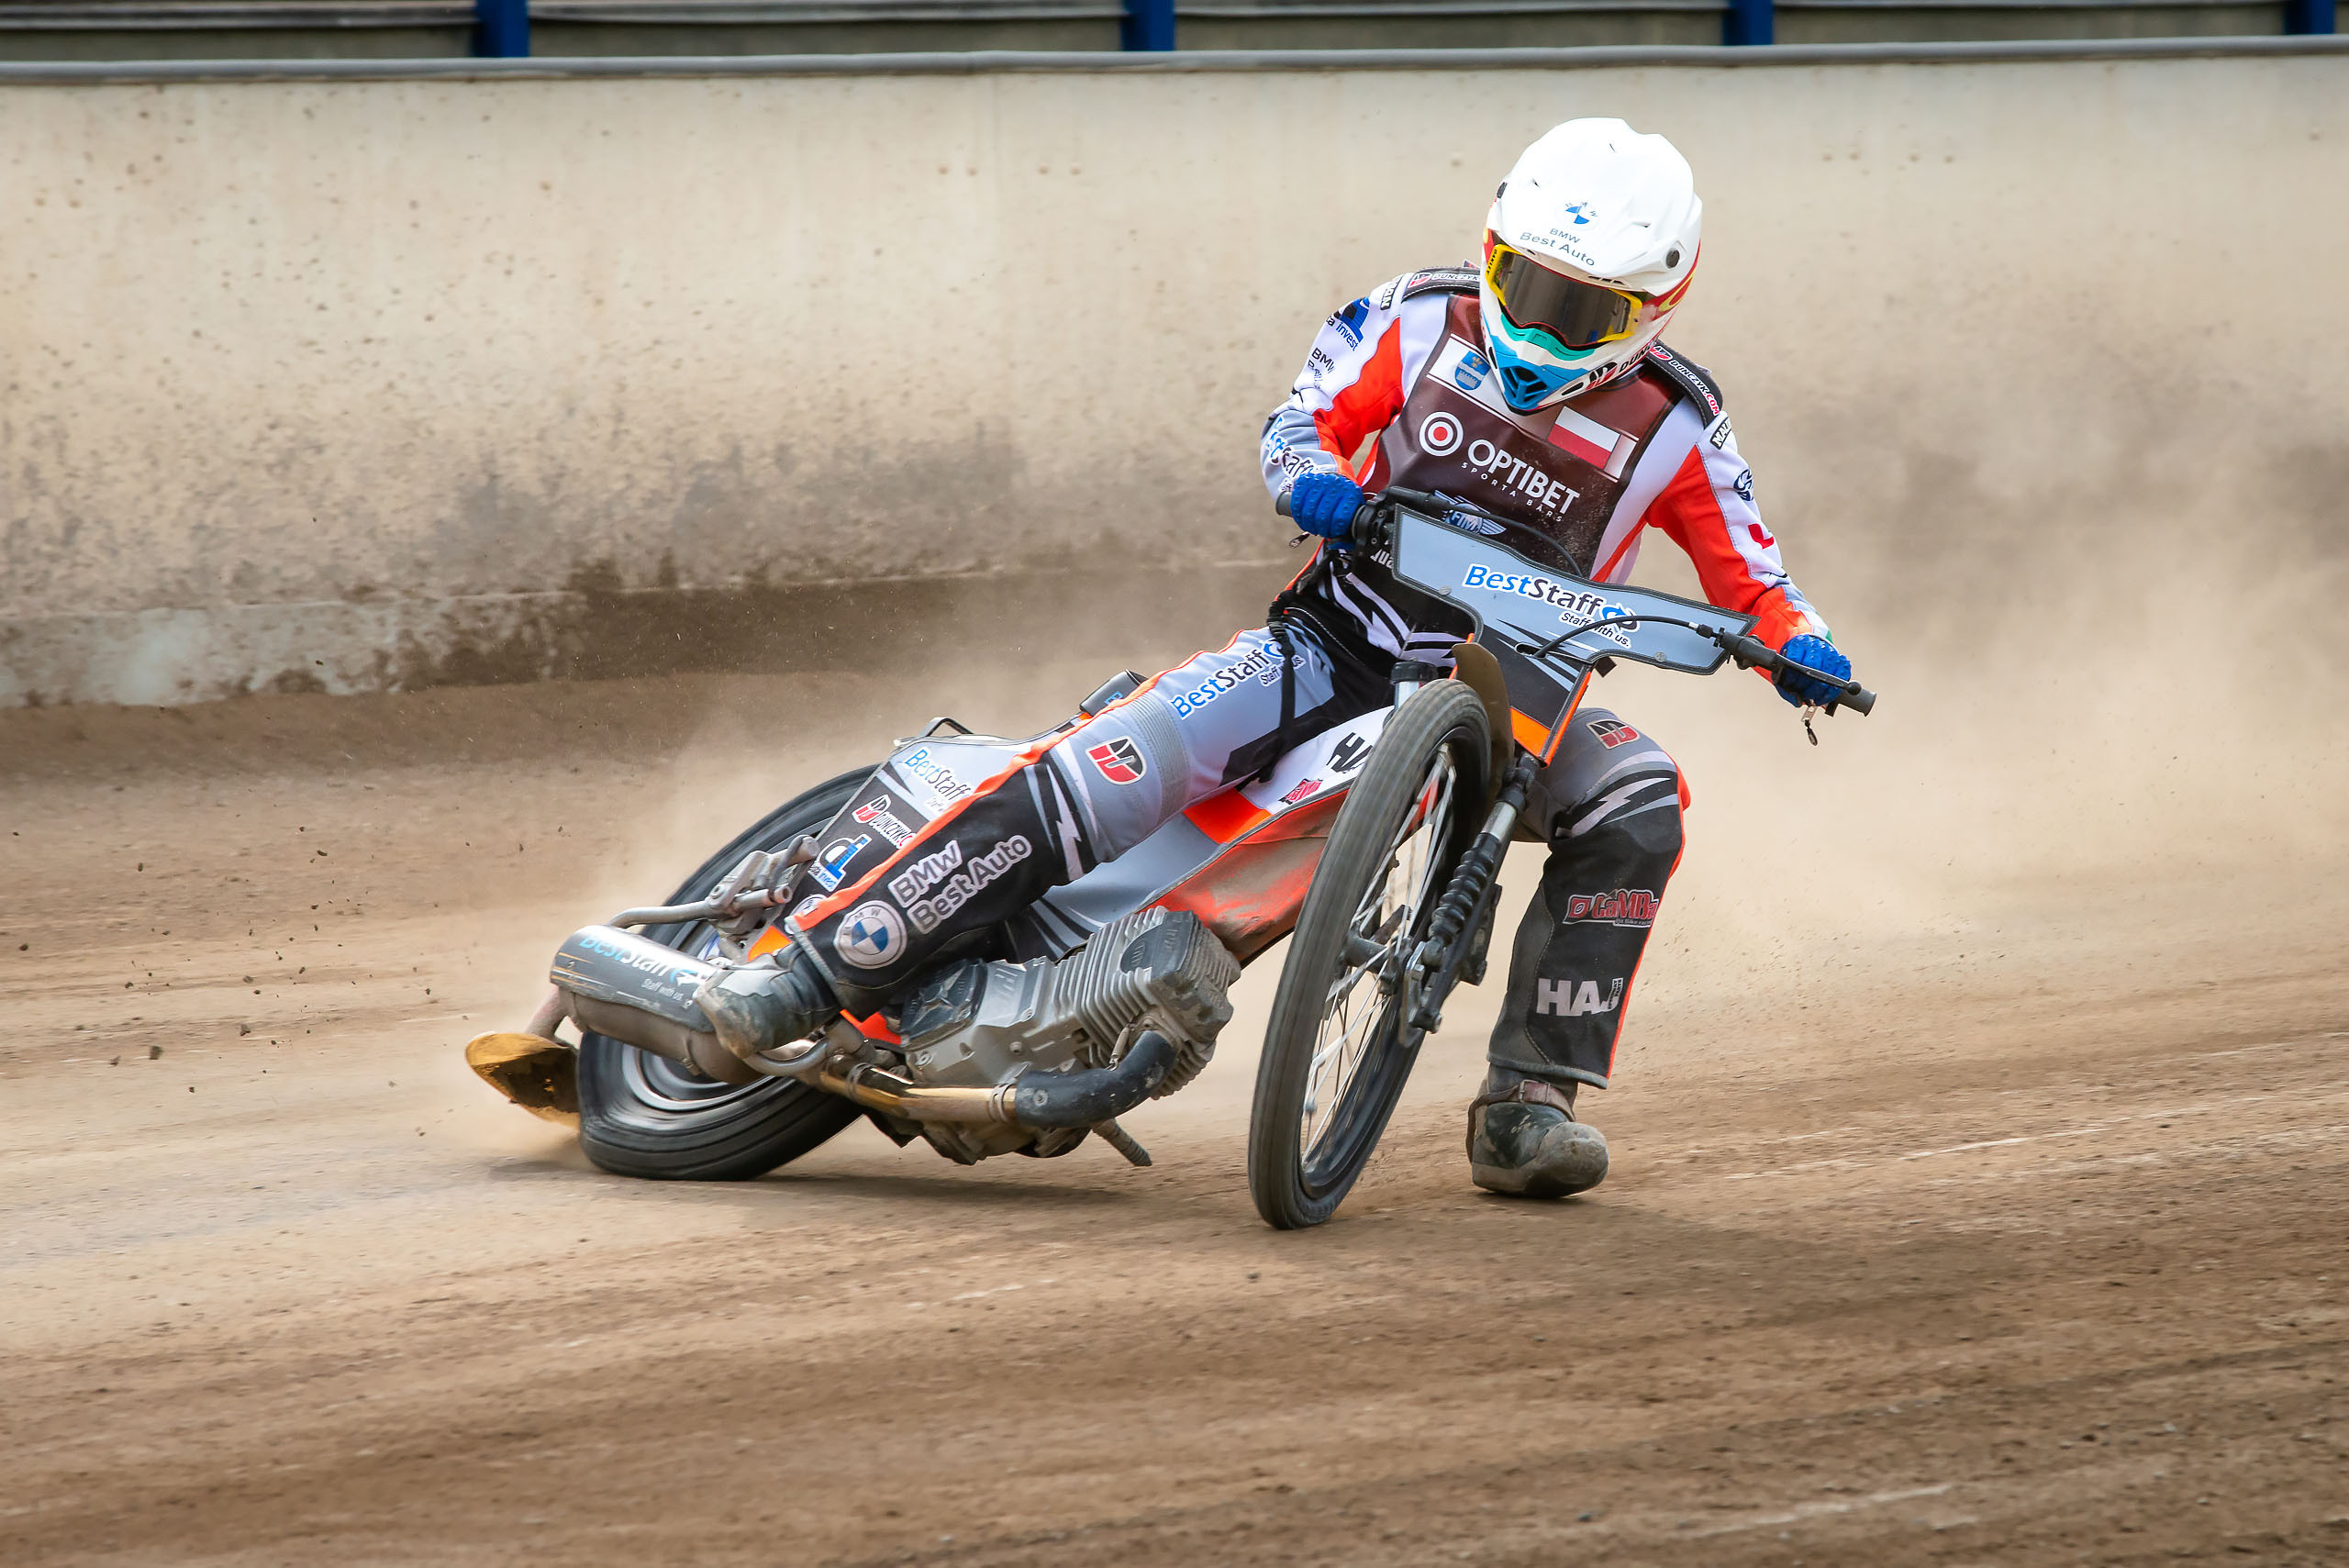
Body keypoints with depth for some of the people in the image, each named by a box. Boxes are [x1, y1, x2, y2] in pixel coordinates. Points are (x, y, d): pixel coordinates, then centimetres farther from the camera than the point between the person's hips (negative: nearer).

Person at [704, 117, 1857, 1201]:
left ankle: (1526, 1104, -22)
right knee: (1114, 765, -25)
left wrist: (1797, 641, -22)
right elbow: (1304, 417, 2)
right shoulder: (1422, 324, 0)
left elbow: (1747, 574, 1)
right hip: (1337, 648, -1)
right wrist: (1311, 473, -22)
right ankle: (820, 967, -26)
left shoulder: (1671, 429, 0)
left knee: (1638, 801, -28)